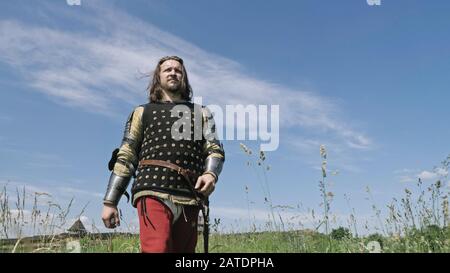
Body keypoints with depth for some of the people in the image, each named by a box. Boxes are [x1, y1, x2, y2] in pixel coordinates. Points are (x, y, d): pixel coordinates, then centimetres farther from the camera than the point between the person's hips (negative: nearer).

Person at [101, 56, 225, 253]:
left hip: (189, 201, 2)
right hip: (153, 195, -2)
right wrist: (109, 202, 6)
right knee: (157, 249, -21)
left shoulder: (201, 113, 23)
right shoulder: (143, 112, 20)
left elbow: (215, 149, 10)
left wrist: (211, 173, -13)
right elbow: (125, 158, 14)